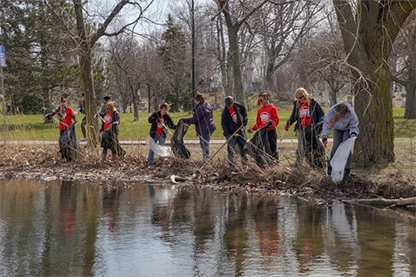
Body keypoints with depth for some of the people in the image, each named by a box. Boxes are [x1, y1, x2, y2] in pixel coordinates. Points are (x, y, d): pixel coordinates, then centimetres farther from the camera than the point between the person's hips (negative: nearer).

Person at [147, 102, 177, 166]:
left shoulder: (167, 117, -2)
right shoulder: (155, 114, -8)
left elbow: (171, 125, -2)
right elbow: (149, 120, -20)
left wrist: (176, 127, -22)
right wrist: (156, 120, -38)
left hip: (162, 134, 3)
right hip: (154, 134, -2)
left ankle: (161, 160, 24)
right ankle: (150, 162, 7)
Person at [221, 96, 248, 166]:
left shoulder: (237, 106, -6)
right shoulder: (225, 113, -19)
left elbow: (243, 110, 17)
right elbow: (224, 124, -18)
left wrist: (245, 118, 10)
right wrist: (227, 134, -27)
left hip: (240, 130, 5)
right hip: (231, 133, -5)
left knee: (243, 146, 16)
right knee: (231, 148, -9)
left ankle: (244, 160, 33)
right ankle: (231, 163, -1)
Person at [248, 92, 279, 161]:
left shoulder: (272, 108, -3)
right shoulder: (259, 110, 13)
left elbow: (276, 120, -8)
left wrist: (271, 122, -28)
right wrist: (252, 128, 2)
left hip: (271, 132, -5)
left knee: (273, 149, 1)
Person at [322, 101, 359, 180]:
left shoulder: (351, 114, -38)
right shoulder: (332, 111, -35)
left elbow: (353, 126, -20)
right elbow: (326, 123, -21)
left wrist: (353, 134, -41)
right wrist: (324, 136, -27)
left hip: (347, 129, -2)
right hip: (337, 129, 2)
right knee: (336, 146, -5)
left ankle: (347, 171, -8)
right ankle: (331, 167, 12)